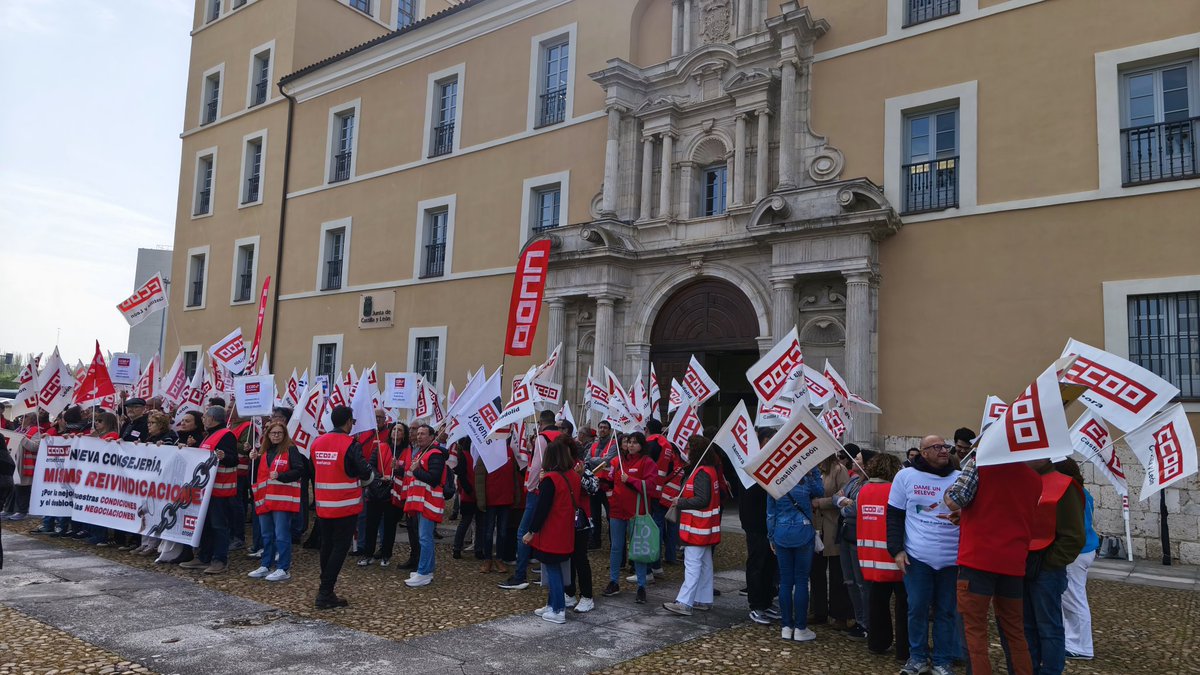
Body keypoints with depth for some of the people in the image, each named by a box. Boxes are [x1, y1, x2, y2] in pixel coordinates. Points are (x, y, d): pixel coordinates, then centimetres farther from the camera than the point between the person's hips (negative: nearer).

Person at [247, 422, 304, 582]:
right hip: (264, 499, 7)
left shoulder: (290, 450, -4)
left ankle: (283, 569, 0)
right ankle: (265, 566, 25)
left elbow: (299, 470, -12)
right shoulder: (262, 451, 16)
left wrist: (280, 476, -21)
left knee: (281, 535, -5)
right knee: (266, 535, 15)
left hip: (282, 499, -7)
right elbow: (254, 476, 17)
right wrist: (253, 460, 1)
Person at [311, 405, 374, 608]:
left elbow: (315, 469, 14)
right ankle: (325, 594, 0)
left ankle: (326, 590, 24)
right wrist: (371, 472, 5)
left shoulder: (317, 442, 3)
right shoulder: (351, 445, -15)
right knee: (340, 548, 1)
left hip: (322, 505, 6)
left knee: (327, 546, 16)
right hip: (346, 506, -6)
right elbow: (366, 473, -16)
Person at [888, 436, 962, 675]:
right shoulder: (906, 476, 0)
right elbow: (894, 516, 3)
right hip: (917, 556, -1)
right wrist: (896, 549, -4)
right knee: (917, 608, 4)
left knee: (946, 611, 8)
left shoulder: (959, 479, 3)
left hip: (952, 557, 1)